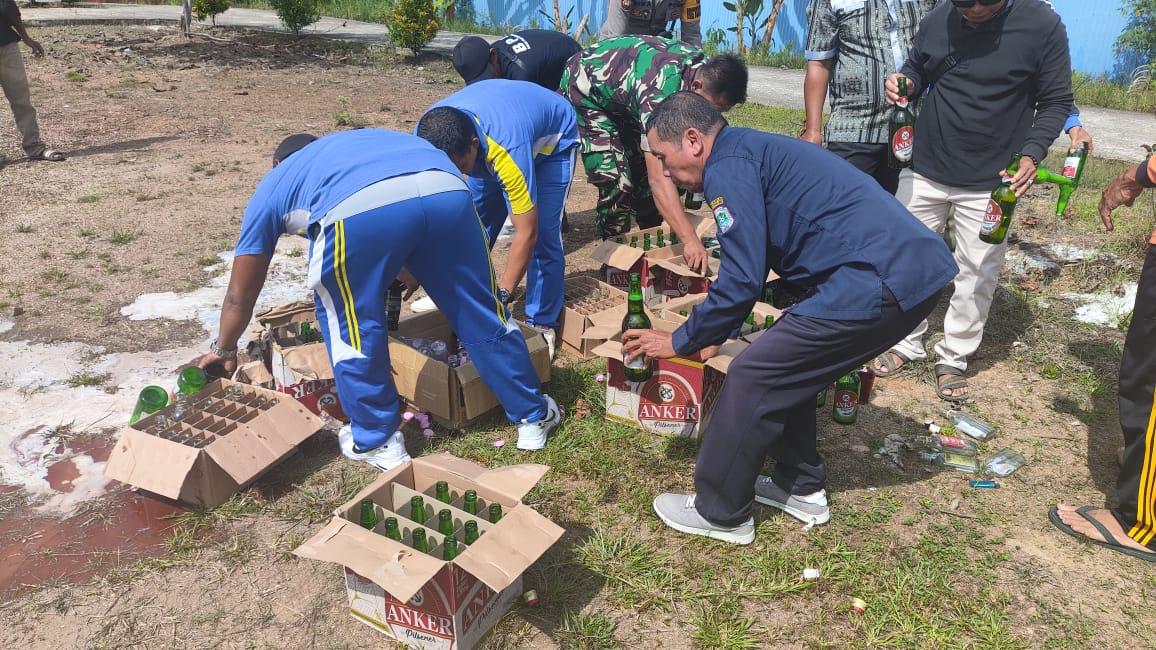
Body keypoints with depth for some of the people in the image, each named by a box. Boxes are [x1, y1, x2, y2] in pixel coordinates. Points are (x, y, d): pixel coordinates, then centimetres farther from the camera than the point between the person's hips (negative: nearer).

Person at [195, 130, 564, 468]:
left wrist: (224, 350, 57)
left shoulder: (271, 187, 36)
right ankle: (533, 415, 35)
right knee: (480, 311, 19)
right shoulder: (350, 143, 47)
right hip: (446, 190, 4)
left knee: (351, 322, 20)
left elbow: (241, 294, 41)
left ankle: (376, 442, 31)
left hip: (358, 208, -4)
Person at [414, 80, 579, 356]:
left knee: (543, 233, -17)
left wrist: (502, 296, -39)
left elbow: (526, 234, -41)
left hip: (554, 139, -5)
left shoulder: (507, 150, -46)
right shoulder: (428, 134, -30)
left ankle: (542, 324, -3)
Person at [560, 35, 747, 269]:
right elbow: (658, 178, -47)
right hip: (585, 90, -8)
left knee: (644, 169, 7)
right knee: (617, 182, -17)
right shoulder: (660, 93, -42)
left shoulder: (704, 67, -17)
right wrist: (689, 240, -52)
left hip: (623, 93, 8)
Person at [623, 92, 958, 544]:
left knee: (753, 377, -1)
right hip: (918, 268, 10)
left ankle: (720, 514, 14)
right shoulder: (754, 151, 23)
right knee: (788, 366, 21)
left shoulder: (729, 165, -7)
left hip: (880, 281, -10)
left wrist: (680, 343, 2)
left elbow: (742, 282, -12)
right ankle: (801, 488, 33)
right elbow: (754, 268, 30)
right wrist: (711, 336, 33)